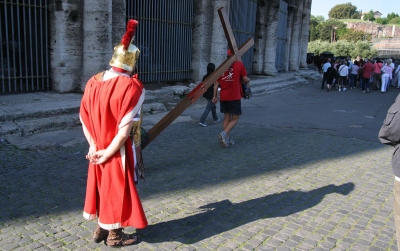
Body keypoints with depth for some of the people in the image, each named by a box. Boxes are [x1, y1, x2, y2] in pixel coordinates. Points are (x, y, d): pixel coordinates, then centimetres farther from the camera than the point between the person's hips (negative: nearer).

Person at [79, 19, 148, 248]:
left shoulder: (93, 82, 0)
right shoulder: (132, 87, -20)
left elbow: (84, 118, 2)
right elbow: (125, 129, -23)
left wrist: (94, 145, 4)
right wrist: (108, 152, -14)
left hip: (97, 150, 6)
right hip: (118, 151, -6)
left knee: (103, 186, 21)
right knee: (117, 189, 9)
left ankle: (101, 228, 36)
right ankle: (114, 235, 25)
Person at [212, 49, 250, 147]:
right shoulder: (239, 64, -3)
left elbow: (217, 83, 8)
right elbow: (245, 79, -4)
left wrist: (215, 96, 12)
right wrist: (248, 81, 19)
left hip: (223, 97, 5)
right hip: (234, 97, -5)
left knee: (227, 117, 14)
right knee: (235, 118, 5)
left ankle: (226, 139, 15)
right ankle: (224, 134, -15)